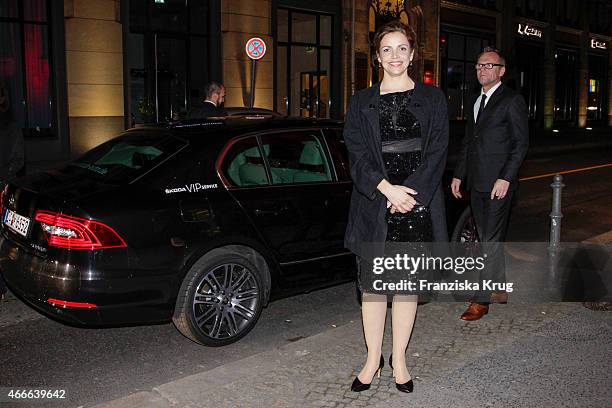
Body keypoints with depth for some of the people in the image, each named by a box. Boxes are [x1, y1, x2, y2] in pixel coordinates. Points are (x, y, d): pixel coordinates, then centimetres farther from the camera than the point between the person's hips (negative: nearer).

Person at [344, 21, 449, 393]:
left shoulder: (432, 99, 8)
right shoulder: (362, 103, 8)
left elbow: (437, 152, 0)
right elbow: (358, 153, -1)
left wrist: (410, 193, -12)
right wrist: (387, 189, -15)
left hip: (417, 204, 0)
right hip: (373, 206, 0)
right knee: (372, 283, 4)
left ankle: (399, 359, 21)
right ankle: (373, 359, 19)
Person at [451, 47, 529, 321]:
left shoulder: (512, 101, -5)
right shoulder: (475, 103, 18)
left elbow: (521, 143, -9)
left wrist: (505, 178, -17)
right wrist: (458, 174, 15)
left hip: (498, 183, -8)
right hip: (476, 183, 8)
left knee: (491, 241, -6)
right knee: (488, 240, 13)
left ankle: (481, 300, -2)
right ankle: (499, 290, 26)